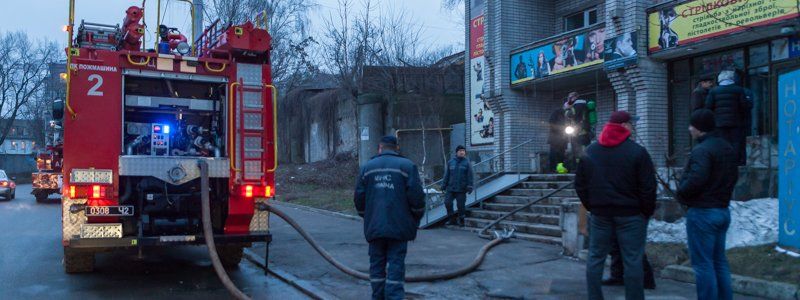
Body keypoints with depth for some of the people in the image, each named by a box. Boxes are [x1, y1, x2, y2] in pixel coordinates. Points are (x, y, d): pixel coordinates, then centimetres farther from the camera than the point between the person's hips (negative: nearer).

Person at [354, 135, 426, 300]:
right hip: (399, 226, -3)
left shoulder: (367, 167, 9)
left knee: (377, 265, 12)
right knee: (396, 266, -1)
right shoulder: (407, 166, -1)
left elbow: (359, 198, 9)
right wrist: (416, 219, 8)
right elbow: (417, 196, -7)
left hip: (374, 226, 3)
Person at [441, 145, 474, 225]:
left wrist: (469, 187, -10)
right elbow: (446, 175, 10)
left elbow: (470, 176, -3)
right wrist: (444, 185, 7)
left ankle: (461, 220, 19)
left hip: (461, 189, -2)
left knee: (460, 205, 1)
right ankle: (452, 219, 12)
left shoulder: (466, 163, -1)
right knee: (447, 202, -3)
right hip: (450, 188, 3)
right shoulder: (451, 162, 6)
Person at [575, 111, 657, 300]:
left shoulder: (590, 152, 5)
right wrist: (647, 212, 2)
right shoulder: (637, 152, -10)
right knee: (632, 261, 3)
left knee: (595, 258, 10)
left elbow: (580, 185, 9)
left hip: (599, 214, 4)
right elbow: (648, 187, -10)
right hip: (630, 215, -4)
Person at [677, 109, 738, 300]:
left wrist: (681, 192, -10)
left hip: (702, 212, -9)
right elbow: (733, 176, 18)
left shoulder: (702, 150, -19)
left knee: (703, 263, -2)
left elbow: (696, 179, -27)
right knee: (719, 260, 16)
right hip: (723, 210, 9)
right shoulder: (728, 148, 12)